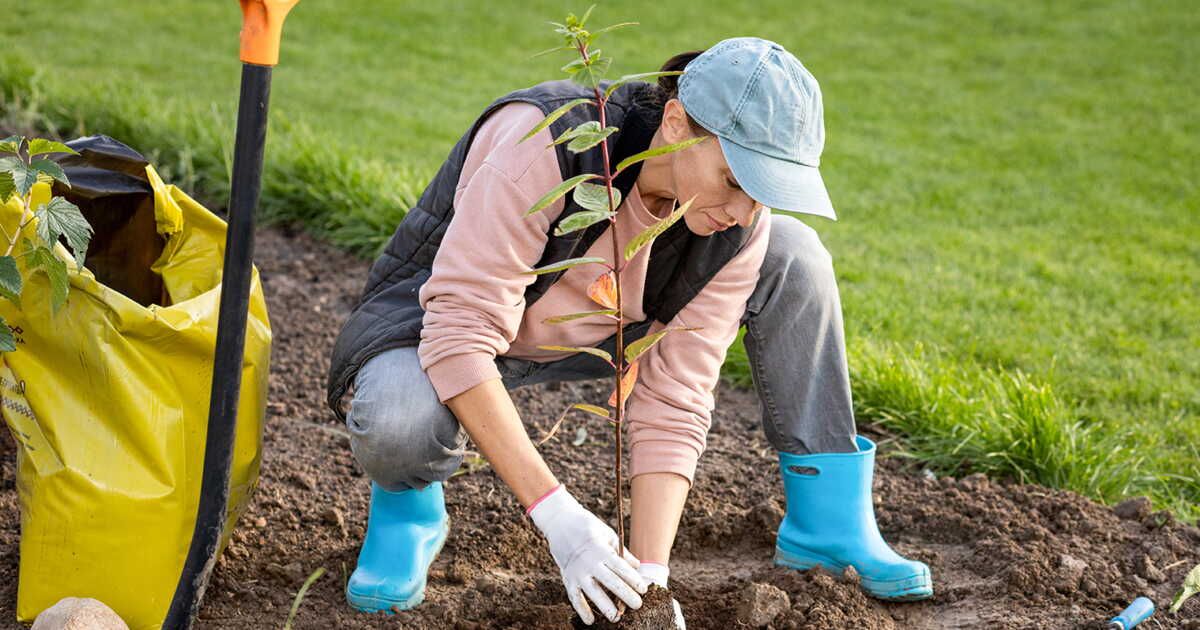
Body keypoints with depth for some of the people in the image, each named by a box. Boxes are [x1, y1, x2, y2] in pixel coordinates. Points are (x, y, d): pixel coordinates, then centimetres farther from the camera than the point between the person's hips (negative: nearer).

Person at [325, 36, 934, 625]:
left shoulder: (740, 229, -20)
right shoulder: (544, 143, -37)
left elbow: (673, 401, -19)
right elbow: (460, 334, -39)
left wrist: (650, 577, -28)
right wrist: (558, 515, -43)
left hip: (589, 331, 5)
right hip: (445, 313, -4)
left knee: (794, 256, -11)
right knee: (400, 422, -42)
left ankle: (826, 521, -2)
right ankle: (408, 505, -4)